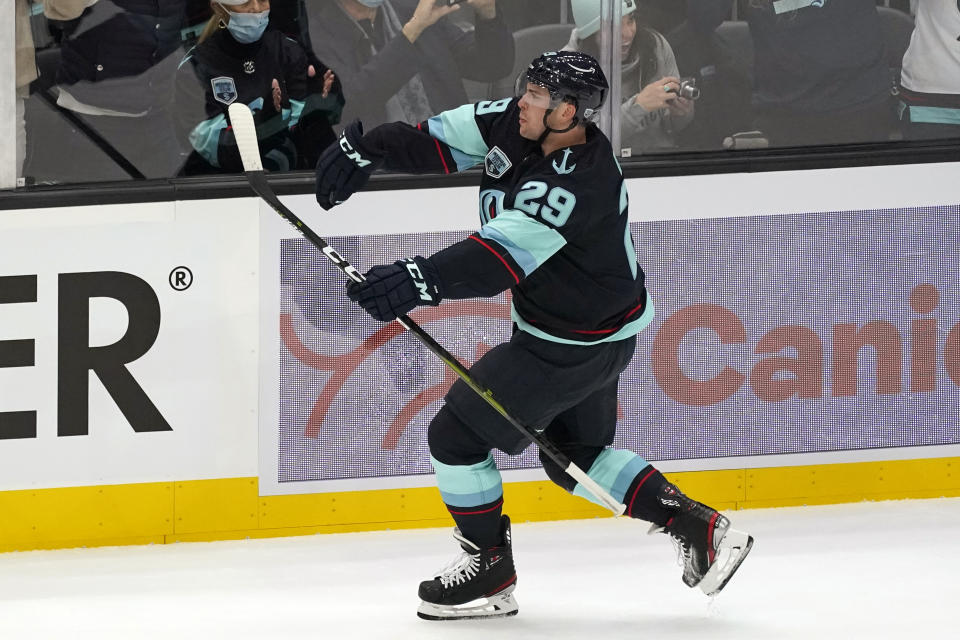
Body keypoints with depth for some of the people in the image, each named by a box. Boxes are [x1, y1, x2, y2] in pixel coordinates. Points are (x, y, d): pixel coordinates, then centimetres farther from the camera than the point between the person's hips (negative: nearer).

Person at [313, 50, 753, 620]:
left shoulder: (580, 185, -33)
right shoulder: (516, 125, -8)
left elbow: (504, 257, -43)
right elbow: (440, 140, -2)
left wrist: (424, 280, -56)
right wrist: (365, 149, -17)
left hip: (575, 347, -10)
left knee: (456, 435, -1)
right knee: (576, 457, 23)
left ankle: (490, 570, 13)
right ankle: (697, 526, 22)